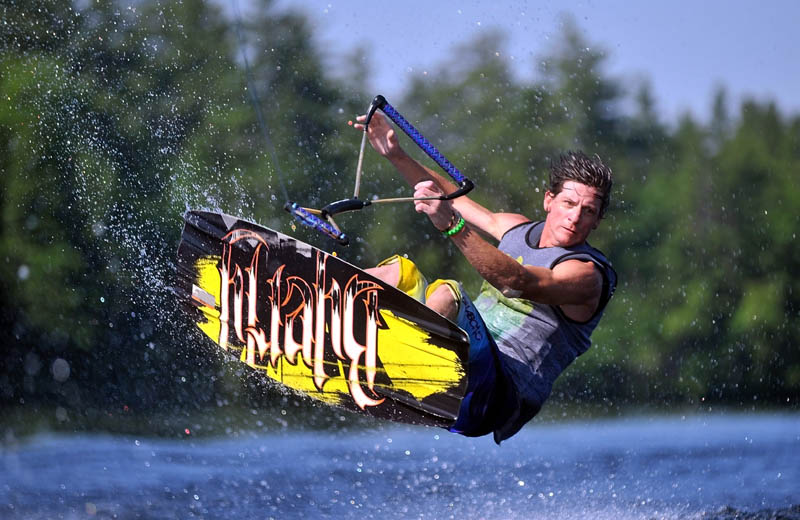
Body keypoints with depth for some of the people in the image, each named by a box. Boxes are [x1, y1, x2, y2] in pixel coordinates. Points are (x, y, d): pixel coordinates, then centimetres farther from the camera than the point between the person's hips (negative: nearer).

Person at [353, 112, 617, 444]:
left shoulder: (587, 273, -9)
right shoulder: (518, 230, 17)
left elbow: (518, 282, -28)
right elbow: (453, 198, 30)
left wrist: (452, 226, -39)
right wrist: (396, 155, 19)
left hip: (503, 395, -8)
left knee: (447, 291, -30)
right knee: (400, 270, 7)